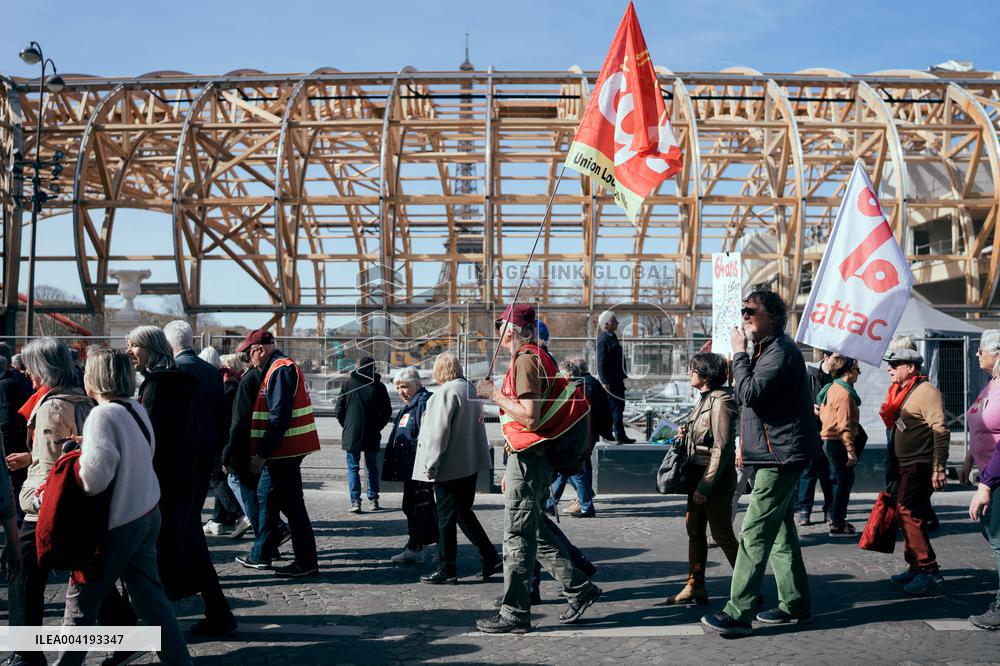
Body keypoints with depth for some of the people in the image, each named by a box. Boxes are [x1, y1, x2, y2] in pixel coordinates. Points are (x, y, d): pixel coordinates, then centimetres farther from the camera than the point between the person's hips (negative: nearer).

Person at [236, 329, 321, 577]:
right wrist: (263, 452, 19)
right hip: (284, 450, 11)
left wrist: (262, 454, -22)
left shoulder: (280, 370, -15)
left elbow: (279, 417, -23)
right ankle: (260, 554, 29)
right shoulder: (279, 367, 18)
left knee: (291, 504, -6)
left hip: (284, 451, -11)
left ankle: (306, 563, 0)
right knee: (266, 496, 18)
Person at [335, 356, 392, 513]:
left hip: (351, 434, -1)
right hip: (372, 435, 1)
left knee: (353, 468, 4)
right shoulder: (379, 387, -1)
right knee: (372, 468, 14)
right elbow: (387, 412, 2)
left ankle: (355, 501, -6)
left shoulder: (348, 384, -1)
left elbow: (338, 410, 0)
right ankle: (373, 500, 15)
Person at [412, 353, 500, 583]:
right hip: (470, 463, 9)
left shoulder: (446, 392, -18)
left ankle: (446, 569, 10)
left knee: (446, 517, 2)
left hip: (449, 467, -9)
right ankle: (490, 558, 19)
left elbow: (438, 433, -19)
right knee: (464, 513, 18)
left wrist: (431, 466, -13)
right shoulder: (470, 388, 10)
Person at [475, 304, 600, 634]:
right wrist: (512, 470, 23)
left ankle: (514, 613, 3)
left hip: (529, 458, -10)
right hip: (530, 458, 10)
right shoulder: (533, 357, 17)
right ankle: (579, 588, 21)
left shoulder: (526, 360, -15)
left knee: (517, 536, -4)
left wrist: (494, 393, -15)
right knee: (533, 531, 17)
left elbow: (529, 417, -25)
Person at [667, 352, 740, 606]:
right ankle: (695, 587, 18)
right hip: (698, 475, 9)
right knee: (694, 529, 10)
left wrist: (705, 486, -21)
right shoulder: (705, 399, 11)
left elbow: (722, 447, -21)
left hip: (717, 478, -9)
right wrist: (687, 434, 4)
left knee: (722, 534, -2)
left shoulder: (721, 401, -17)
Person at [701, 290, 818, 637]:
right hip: (777, 454, 11)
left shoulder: (781, 351, -15)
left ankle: (739, 613, -11)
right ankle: (795, 604, 24)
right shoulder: (765, 349, 19)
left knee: (754, 532, -12)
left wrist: (739, 354, -14)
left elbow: (749, 393, -24)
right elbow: (746, 397, 22)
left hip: (781, 455, -11)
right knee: (780, 530, 16)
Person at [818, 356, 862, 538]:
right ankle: (837, 525, 1)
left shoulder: (832, 389, 12)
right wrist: (851, 450, -23)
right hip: (839, 443, -10)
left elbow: (823, 414, 20)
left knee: (842, 480, 18)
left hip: (829, 440, 10)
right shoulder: (844, 394, -18)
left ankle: (837, 518, 26)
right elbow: (845, 425, -23)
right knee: (844, 482, -3)